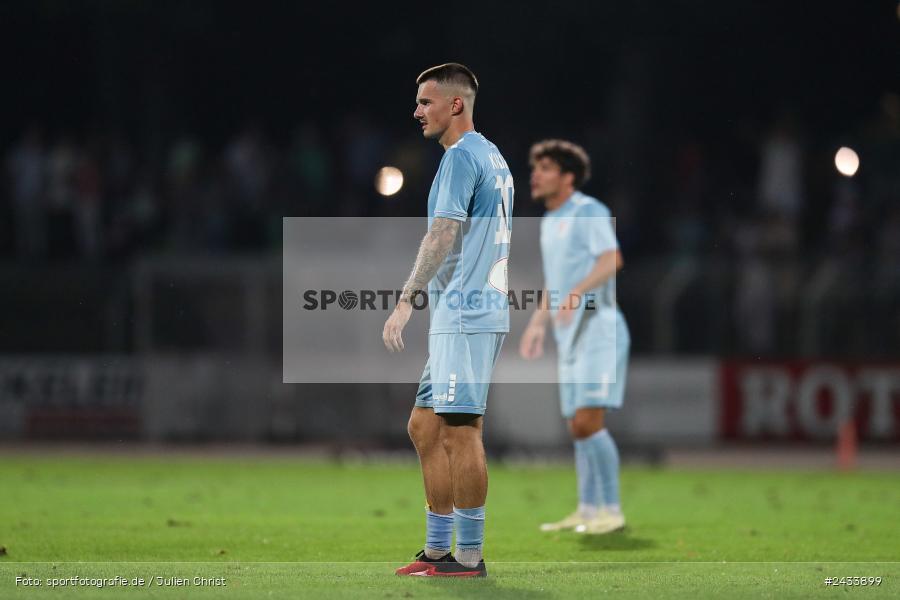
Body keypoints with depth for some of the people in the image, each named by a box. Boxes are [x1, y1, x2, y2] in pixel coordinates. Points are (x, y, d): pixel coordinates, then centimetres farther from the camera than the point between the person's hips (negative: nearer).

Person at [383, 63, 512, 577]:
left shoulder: (462, 156, -10)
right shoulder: (494, 158, 20)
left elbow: (443, 234, -20)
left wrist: (406, 301, -25)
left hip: (464, 315, -10)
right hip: (482, 311, 10)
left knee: (460, 431, -8)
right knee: (426, 427, 12)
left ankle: (469, 556, -7)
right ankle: (438, 549, 13)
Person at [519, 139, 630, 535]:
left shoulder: (587, 212, -9)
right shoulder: (549, 222, 18)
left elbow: (611, 259, -24)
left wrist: (575, 295, -34)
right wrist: (538, 320, 27)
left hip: (598, 328, -9)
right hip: (570, 338, 9)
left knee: (588, 422, -15)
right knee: (577, 428, 8)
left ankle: (610, 510, -11)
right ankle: (588, 510, 15)